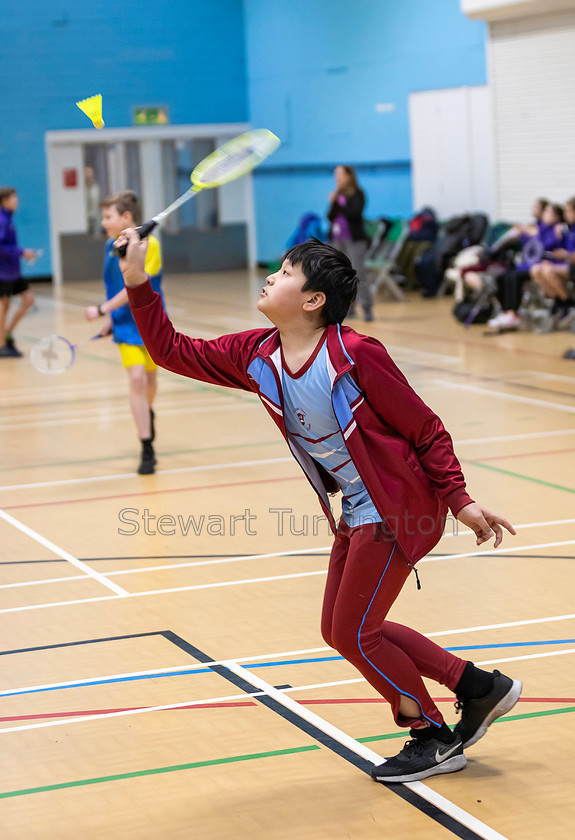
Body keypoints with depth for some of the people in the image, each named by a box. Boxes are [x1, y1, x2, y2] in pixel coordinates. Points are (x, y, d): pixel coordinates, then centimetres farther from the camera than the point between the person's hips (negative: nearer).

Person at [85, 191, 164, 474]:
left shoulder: (148, 244, -16)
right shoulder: (111, 246, 1)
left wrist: (102, 310, -18)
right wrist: (110, 318, 12)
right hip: (126, 324, 2)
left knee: (150, 378, 15)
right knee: (136, 378, -14)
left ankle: (148, 414, 50)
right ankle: (147, 449, -13)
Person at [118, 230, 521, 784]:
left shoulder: (354, 354, -20)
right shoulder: (257, 356, 0)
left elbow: (426, 430, -14)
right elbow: (173, 352, 5)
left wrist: (460, 501, -17)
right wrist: (137, 282, -4)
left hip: (398, 509, -8)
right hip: (355, 514, 9)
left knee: (354, 634, -2)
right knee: (342, 631, 13)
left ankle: (434, 739, 18)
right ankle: (479, 687, 23)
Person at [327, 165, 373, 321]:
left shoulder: (357, 194, -4)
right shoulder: (337, 194, 11)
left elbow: (354, 213, -16)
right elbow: (330, 217, 8)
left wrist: (340, 205, -14)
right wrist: (333, 204, -9)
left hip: (354, 239, -6)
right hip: (337, 239, 6)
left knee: (358, 273, -11)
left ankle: (367, 308, -9)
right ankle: (348, 308, 11)